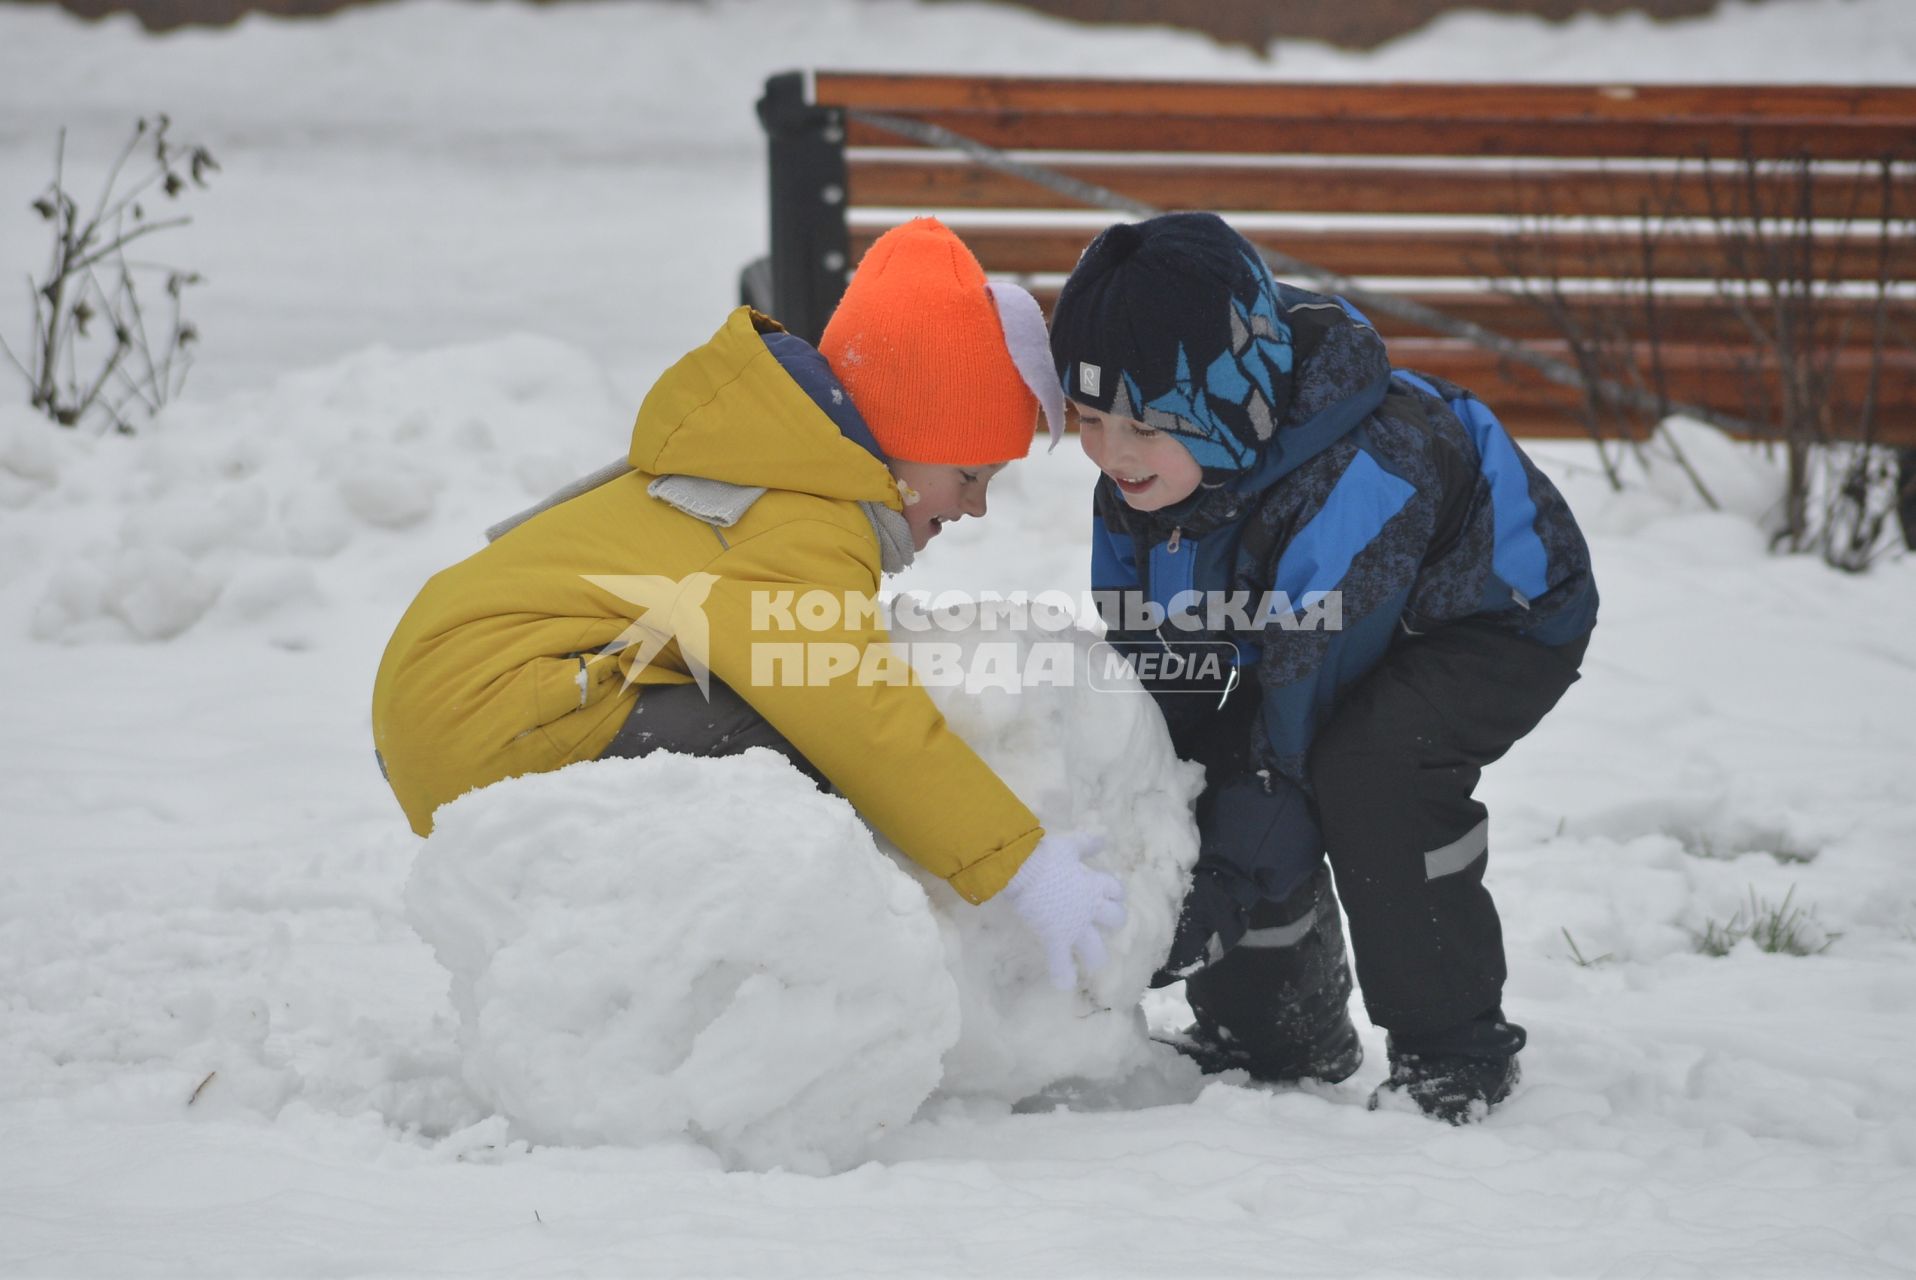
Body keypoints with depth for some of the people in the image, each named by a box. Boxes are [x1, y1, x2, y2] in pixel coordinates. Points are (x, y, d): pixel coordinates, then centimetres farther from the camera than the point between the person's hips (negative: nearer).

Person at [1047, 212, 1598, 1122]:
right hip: (1309, 620, 8)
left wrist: (1230, 883, -29)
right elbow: (1148, 662, -5)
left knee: (1365, 767, -33)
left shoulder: (1355, 478, -40)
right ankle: (1271, 1031, 12)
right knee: (1203, 774, -10)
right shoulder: (1140, 472, -17)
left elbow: (1305, 713, -34)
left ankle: (1453, 1054, -18)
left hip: (1501, 616, -8)